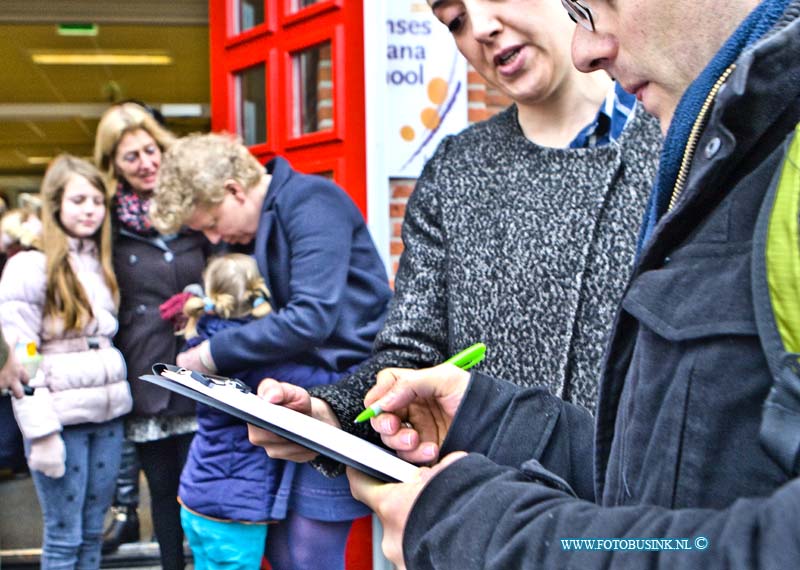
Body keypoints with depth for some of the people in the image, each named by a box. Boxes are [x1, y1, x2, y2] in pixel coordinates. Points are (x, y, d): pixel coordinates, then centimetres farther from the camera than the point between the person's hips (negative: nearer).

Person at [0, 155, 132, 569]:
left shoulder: (101, 264, 14)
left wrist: (119, 399, 9)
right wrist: (40, 432, -17)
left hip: (108, 415, 6)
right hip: (61, 418, -6)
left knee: (93, 533, 12)